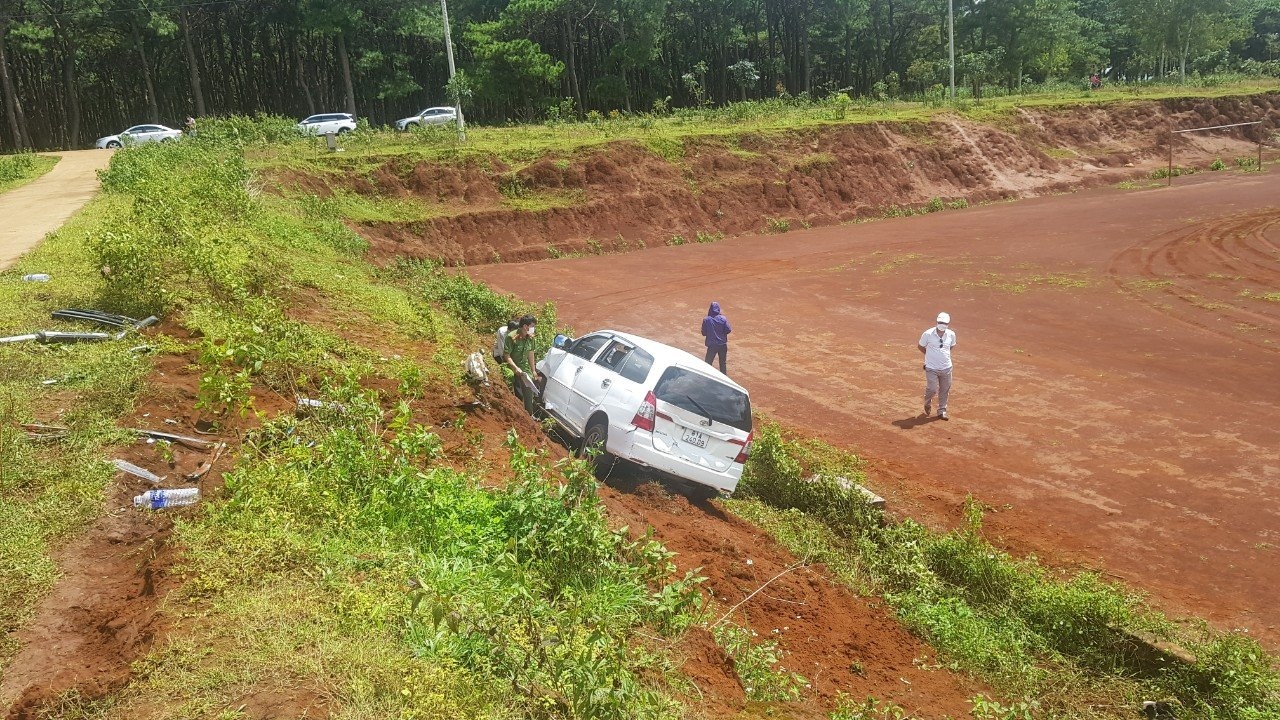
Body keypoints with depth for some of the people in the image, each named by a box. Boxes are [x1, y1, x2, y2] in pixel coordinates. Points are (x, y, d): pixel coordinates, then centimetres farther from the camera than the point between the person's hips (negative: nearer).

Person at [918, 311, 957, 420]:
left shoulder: (951, 334, -3)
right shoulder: (928, 334, -14)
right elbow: (921, 347, 2)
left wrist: (943, 355, 12)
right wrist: (931, 356, 6)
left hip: (946, 368, 3)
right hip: (931, 368, -3)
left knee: (944, 391, 10)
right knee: (932, 389, -6)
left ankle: (942, 411, 27)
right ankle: (927, 404, 26)